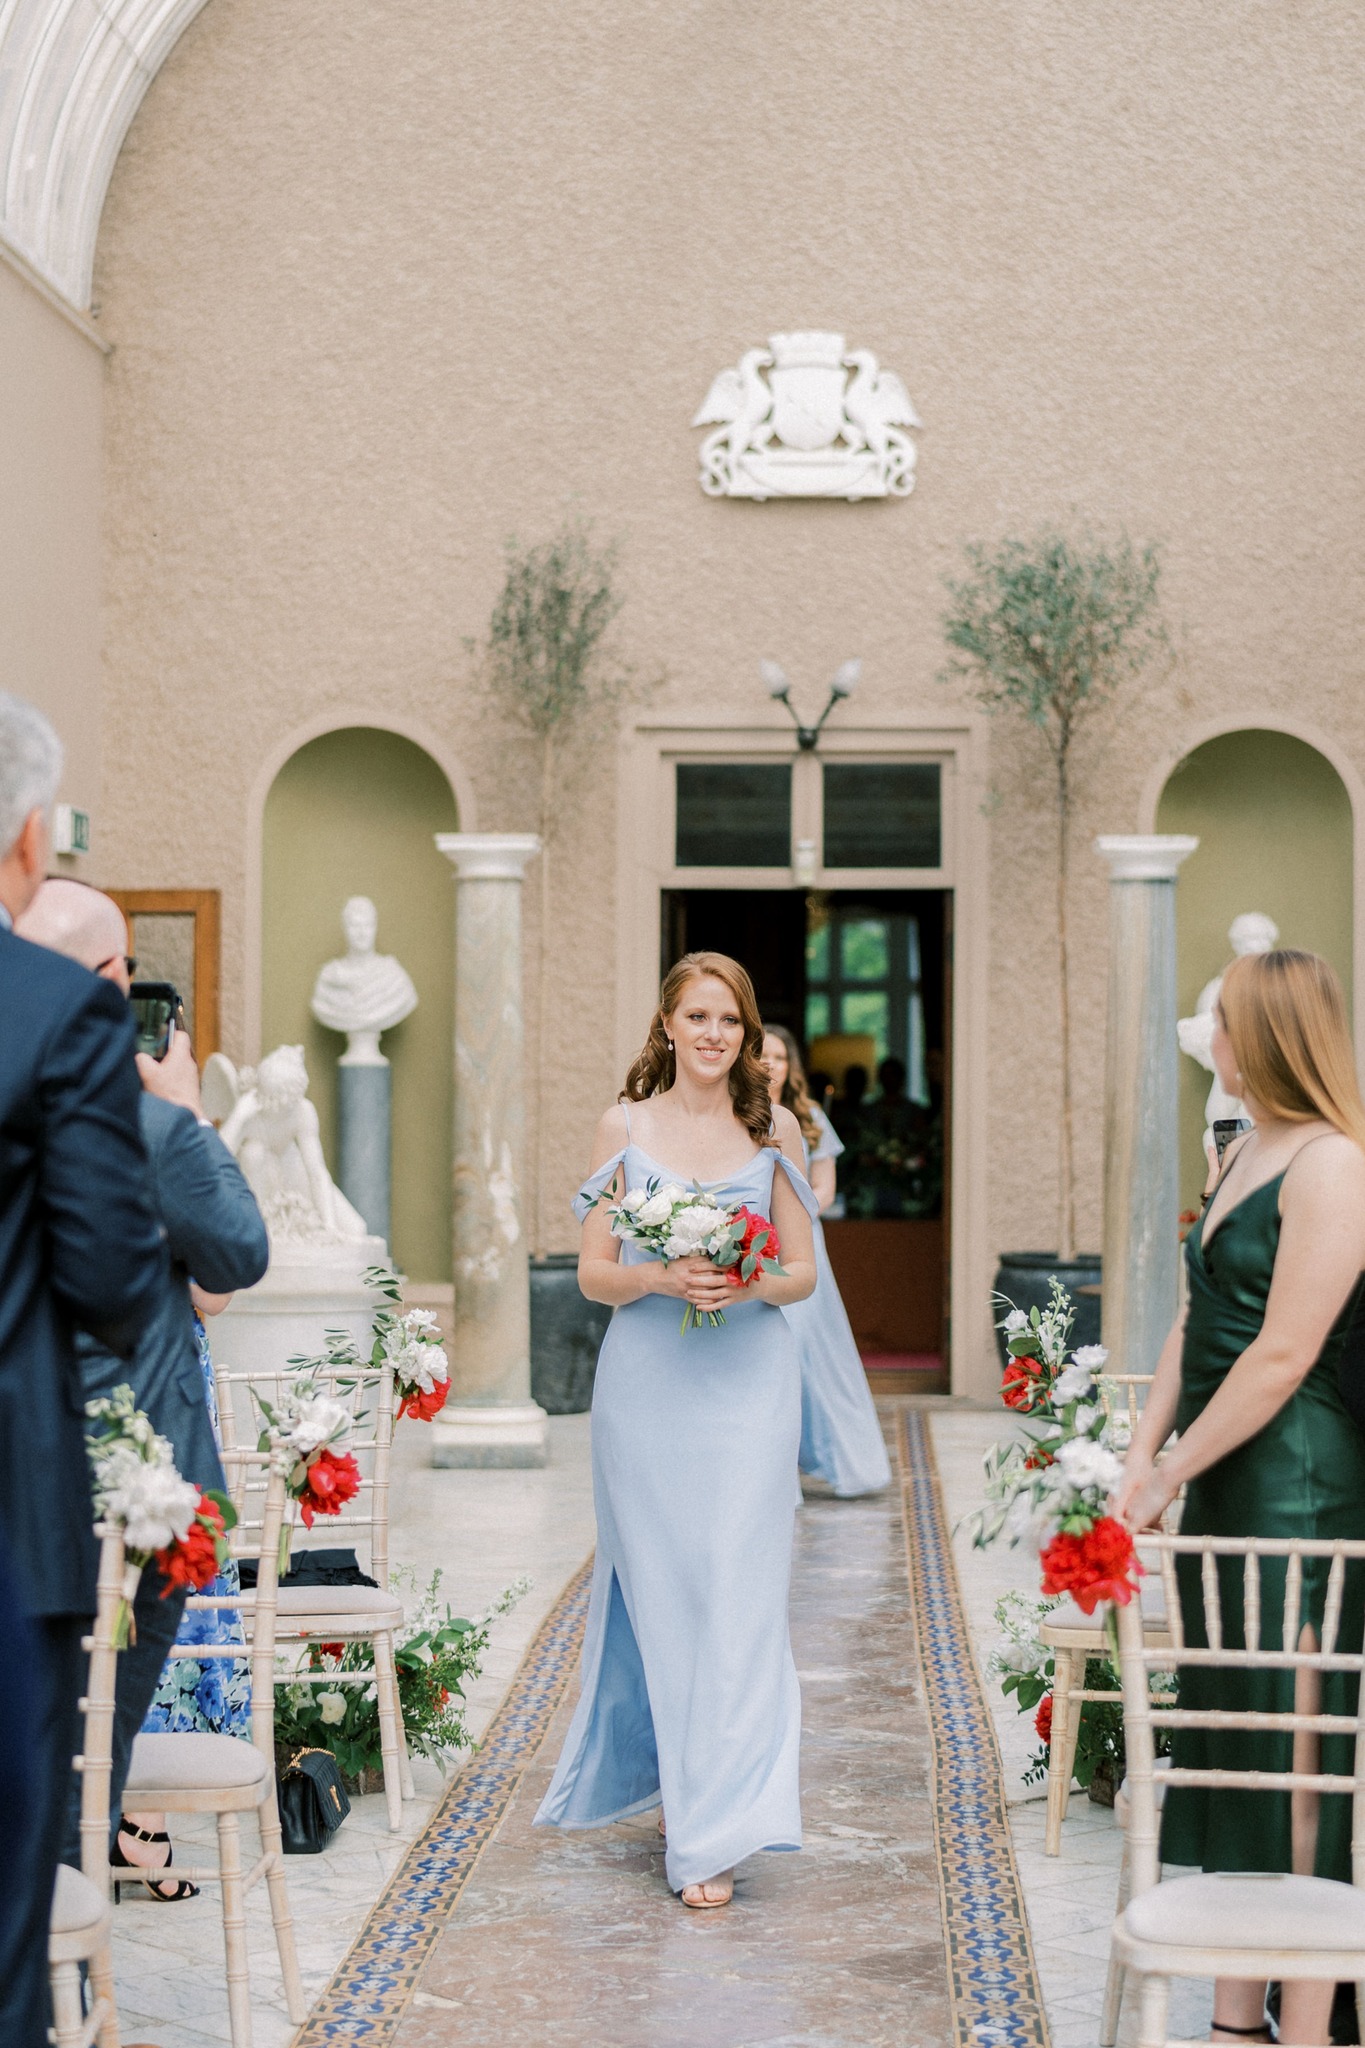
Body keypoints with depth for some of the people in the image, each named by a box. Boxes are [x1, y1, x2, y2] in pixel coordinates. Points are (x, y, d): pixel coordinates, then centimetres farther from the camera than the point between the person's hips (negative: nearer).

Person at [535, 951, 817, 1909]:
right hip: (646, 1382, 0)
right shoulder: (626, 1127, 5)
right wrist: (660, 1277, -16)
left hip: (748, 1380, 0)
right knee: (659, 1591, 5)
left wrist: (751, 1283, -13)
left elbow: (804, 1271, 8)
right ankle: (669, 1763, 27)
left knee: (735, 1595, -6)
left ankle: (716, 1830, -3)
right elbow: (593, 1273, 4)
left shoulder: (775, 1129, 7)